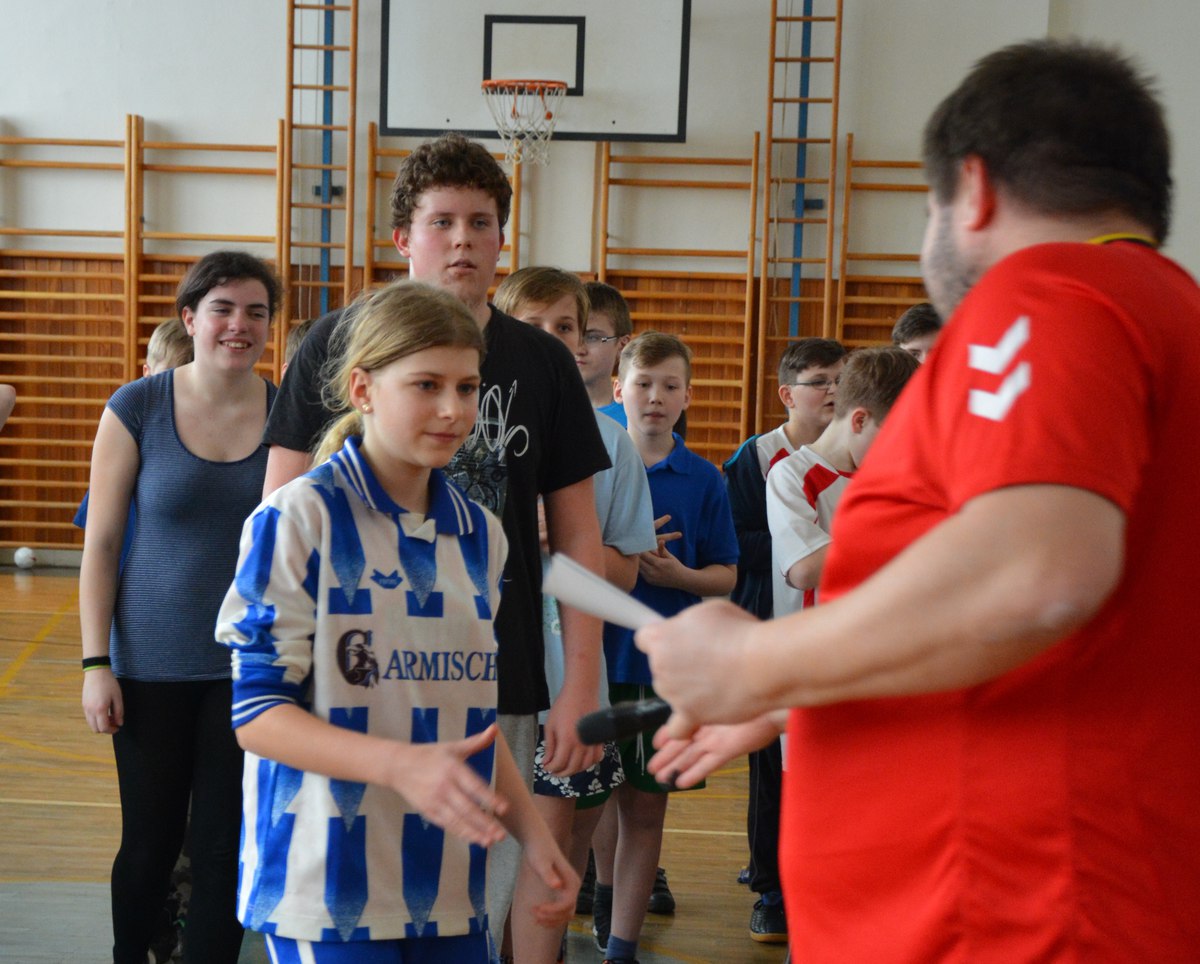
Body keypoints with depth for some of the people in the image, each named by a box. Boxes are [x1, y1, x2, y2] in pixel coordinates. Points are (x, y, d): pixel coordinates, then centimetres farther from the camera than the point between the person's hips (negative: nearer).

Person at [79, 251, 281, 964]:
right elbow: (101, 541, -2)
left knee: (226, 845, 7)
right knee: (149, 839, 11)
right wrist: (96, 663, -6)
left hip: (252, 664, 1)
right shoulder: (137, 408, -5)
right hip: (154, 663, 0)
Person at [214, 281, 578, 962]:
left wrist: (533, 834, 9)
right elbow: (259, 713, -13)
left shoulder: (479, 534, 10)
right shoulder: (299, 521, -10)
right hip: (331, 889, -5)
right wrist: (401, 764, -26)